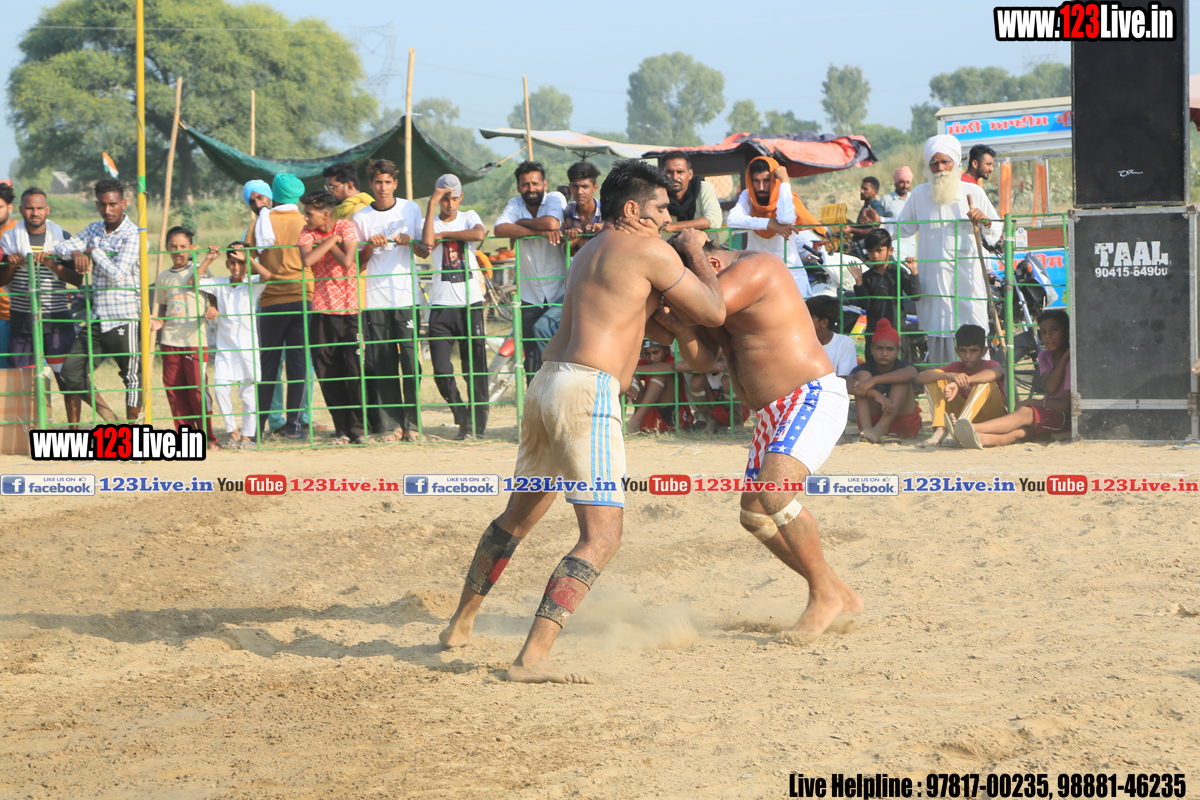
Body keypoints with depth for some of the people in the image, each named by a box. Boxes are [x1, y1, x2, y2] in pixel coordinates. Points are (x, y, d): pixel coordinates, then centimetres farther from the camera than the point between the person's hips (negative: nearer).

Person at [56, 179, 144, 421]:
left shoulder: (133, 236, -9)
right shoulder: (94, 230, 12)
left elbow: (118, 274, -18)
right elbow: (61, 248, 7)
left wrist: (94, 251, -7)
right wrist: (76, 253, -15)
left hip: (124, 320, -6)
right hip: (96, 320, 7)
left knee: (132, 377, 1)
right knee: (71, 372, 3)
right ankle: (106, 415, 20)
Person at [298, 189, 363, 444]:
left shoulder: (345, 227, -4)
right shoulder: (307, 232, 3)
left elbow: (346, 261, -18)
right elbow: (307, 260, -16)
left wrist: (328, 243, -8)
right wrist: (329, 241, -14)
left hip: (350, 308, -3)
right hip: (322, 310, 3)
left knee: (356, 370, -6)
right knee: (327, 373, 2)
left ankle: (357, 428, 3)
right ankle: (342, 429, 10)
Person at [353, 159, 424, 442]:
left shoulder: (411, 210, 9)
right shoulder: (361, 218, 8)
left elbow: (425, 252, 11)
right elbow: (358, 264, 11)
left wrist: (411, 243, -9)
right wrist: (369, 247, -8)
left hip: (406, 298, 0)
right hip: (375, 299, 0)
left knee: (411, 360, -7)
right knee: (382, 364, -2)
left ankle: (411, 423, -2)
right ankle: (389, 424, 1)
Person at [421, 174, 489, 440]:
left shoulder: (469, 217, 10)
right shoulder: (431, 222, 8)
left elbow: (479, 234, -14)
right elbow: (427, 242, -16)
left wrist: (443, 235, -8)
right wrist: (431, 204, -14)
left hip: (471, 302, 0)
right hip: (442, 305, 0)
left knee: (475, 367, -1)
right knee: (441, 369, -6)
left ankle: (476, 424, 8)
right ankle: (461, 414, 14)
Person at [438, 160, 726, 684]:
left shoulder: (590, 252, 24)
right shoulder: (651, 252, -3)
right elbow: (713, 312, 2)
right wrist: (695, 253, 16)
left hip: (546, 384, 9)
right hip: (588, 390, -9)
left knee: (518, 517, 27)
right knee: (601, 536, -13)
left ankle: (460, 624, 40)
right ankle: (532, 659, -24)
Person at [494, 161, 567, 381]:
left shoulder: (555, 199, -5)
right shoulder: (515, 205, 3)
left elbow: (552, 223, -26)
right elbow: (499, 229, -18)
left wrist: (522, 222, -11)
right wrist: (540, 231, -24)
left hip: (558, 292, -3)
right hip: (530, 294, 3)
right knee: (532, 354, 6)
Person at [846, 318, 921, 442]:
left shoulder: (902, 367, -6)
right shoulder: (865, 368, -3)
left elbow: (910, 373, -34)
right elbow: (850, 386, -26)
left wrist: (873, 381, -43)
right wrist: (875, 394, -45)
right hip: (872, 419, 1)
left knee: (902, 380, -21)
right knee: (863, 375, -17)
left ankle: (881, 428, -39)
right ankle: (866, 428, -39)